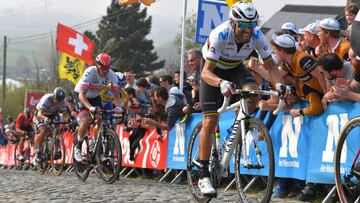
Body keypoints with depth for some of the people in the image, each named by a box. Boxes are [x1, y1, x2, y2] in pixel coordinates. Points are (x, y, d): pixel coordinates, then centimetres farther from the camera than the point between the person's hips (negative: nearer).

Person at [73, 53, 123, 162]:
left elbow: (116, 94, -18)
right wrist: (90, 107, -54)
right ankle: (78, 147, -7)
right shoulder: (90, 72, -34)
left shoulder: (112, 75, -21)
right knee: (86, 120, -25)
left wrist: (119, 107, -39)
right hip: (80, 95, -5)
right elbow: (82, 95, -38)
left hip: (95, 96, 5)